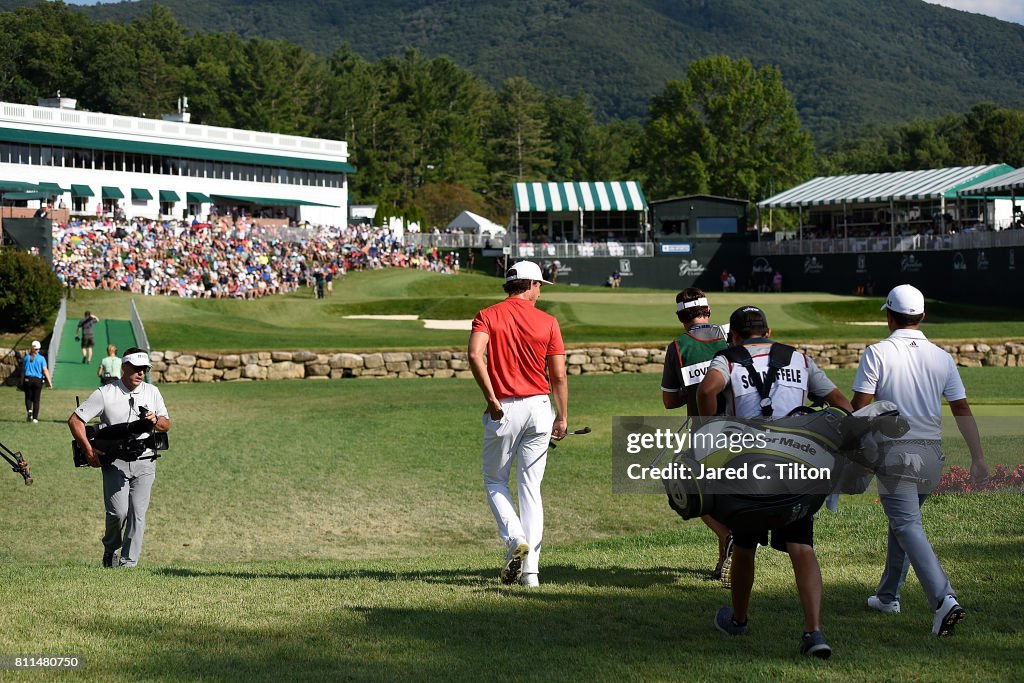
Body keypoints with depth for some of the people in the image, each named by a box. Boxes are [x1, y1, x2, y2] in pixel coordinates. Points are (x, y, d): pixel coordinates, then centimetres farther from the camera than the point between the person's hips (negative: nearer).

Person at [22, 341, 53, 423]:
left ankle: (29, 410, -16)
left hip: (27, 379, 1)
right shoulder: (41, 358, -2)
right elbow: (45, 371, -8)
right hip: (38, 380, -1)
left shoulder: (26, 357, 3)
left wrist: (22, 382, 13)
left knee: (28, 398, 12)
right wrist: (50, 382, -7)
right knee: (36, 400, 6)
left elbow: (23, 370, 6)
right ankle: (35, 418, 6)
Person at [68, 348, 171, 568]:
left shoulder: (152, 392, 10)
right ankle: (110, 549, 15)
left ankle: (128, 563, 1)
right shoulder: (105, 393, -1)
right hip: (114, 463, -2)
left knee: (137, 513, -5)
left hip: (144, 463, 3)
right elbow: (74, 420, -1)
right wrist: (89, 450, -9)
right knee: (118, 512, -13)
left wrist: (155, 420, -6)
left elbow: (166, 424, 18)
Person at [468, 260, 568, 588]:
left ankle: (515, 539, -9)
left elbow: (475, 354, -18)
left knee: (494, 481, 15)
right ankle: (530, 569, 2)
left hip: (503, 410, -1)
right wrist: (562, 418, 6)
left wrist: (491, 398, -13)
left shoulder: (487, 316, 1)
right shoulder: (547, 322, 2)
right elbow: (559, 375, 0)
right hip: (539, 407, 1)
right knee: (531, 487, 5)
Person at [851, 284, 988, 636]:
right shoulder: (941, 357, 5)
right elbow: (962, 410, 4)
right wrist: (978, 458, 7)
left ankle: (944, 600, -26)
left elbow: (859, 409, -10)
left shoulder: (877, 353, -6)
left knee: (907, 525, -9)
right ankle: (888, 596, 31)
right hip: (931, 454, 5)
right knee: (904, 520, 21)